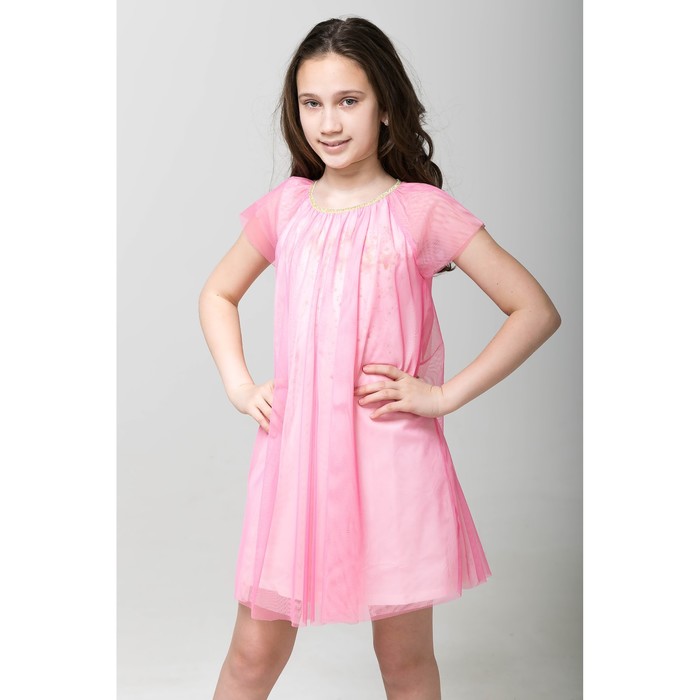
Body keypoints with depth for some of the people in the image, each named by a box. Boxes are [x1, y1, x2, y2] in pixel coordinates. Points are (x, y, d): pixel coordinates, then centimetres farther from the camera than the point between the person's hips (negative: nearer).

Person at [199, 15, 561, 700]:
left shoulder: (422, 209, -5)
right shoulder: (284, 206, 5)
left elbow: (536, 310, -4)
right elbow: (217, 295, 21)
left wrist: (444, 394, -9)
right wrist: (239, 386, 7)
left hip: (393, 455, -2)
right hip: (295, 449, 3)